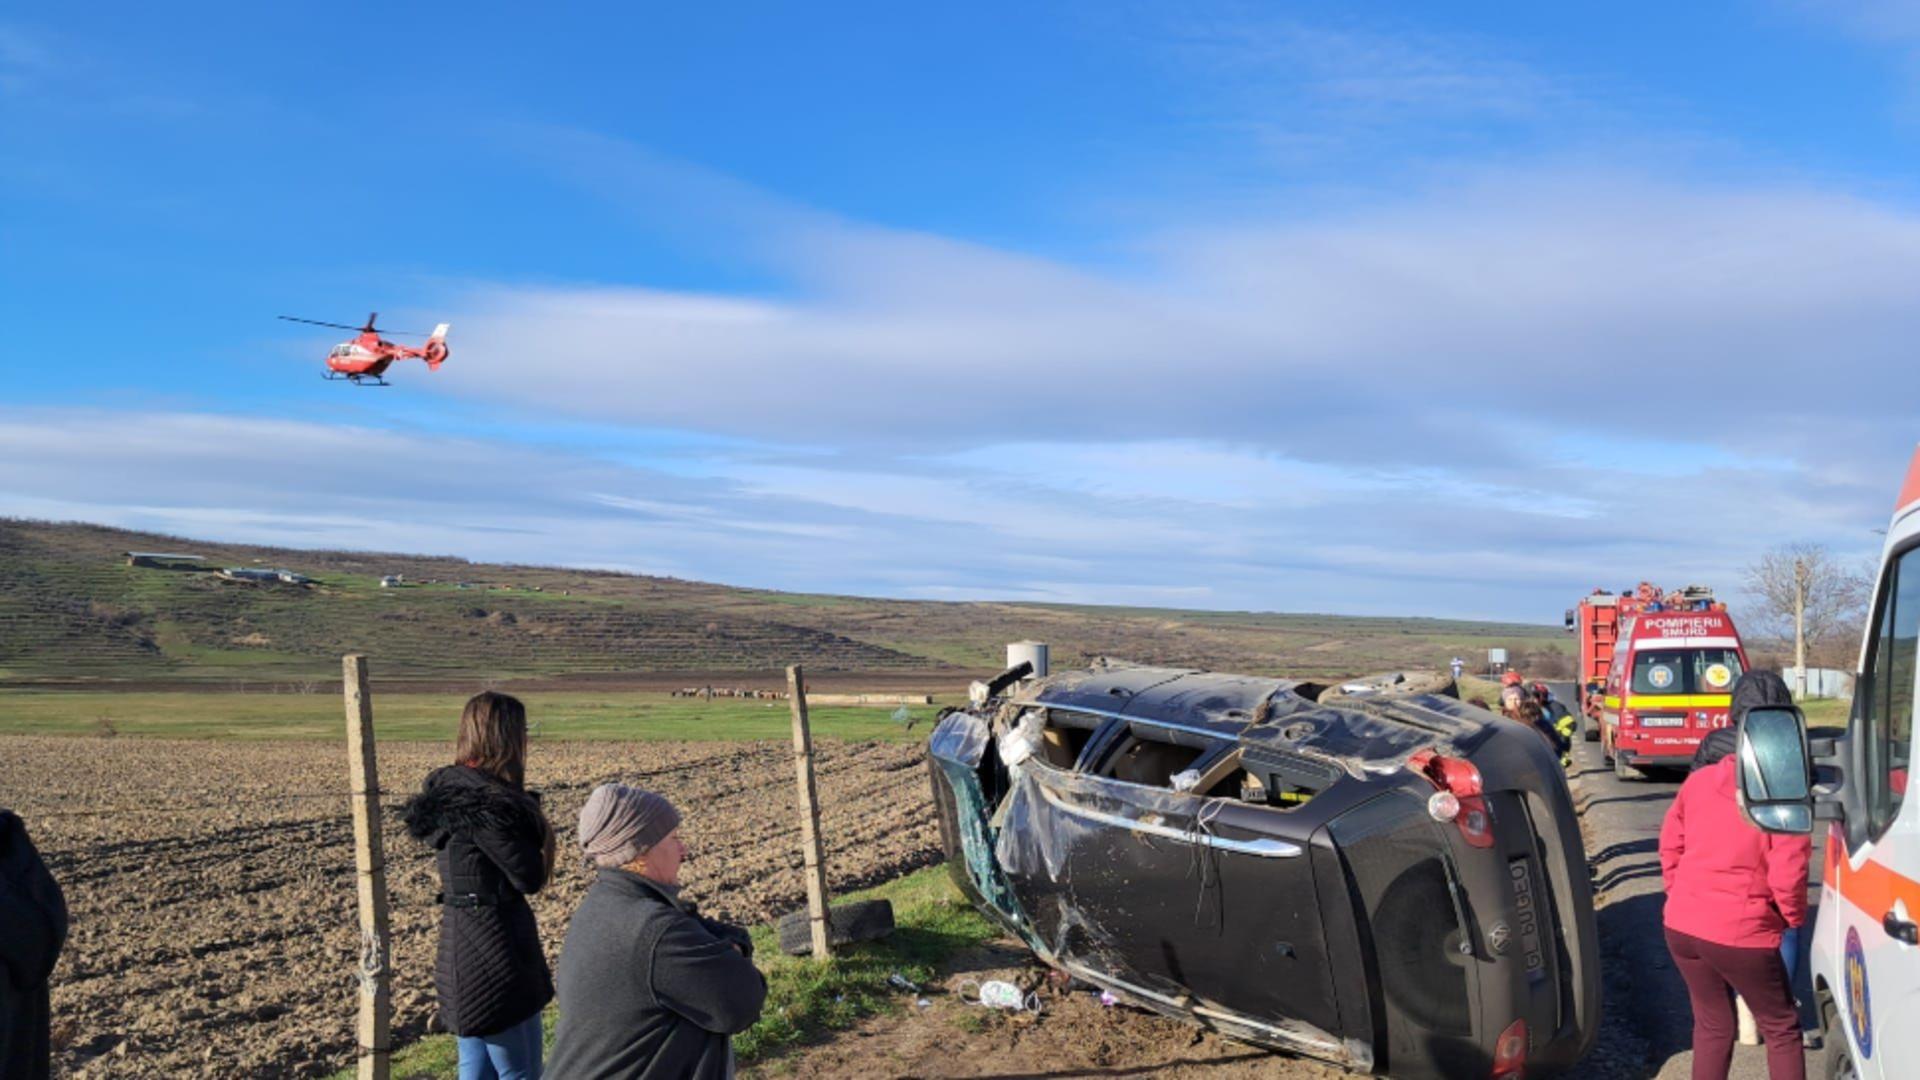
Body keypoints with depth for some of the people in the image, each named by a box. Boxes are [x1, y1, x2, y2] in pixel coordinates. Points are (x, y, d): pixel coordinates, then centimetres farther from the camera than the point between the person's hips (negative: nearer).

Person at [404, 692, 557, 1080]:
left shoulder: (447, 788, 8)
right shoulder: (485, 800, -21)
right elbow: (530, 876, -18)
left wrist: (526, 814, -3)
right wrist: (540, 832, -2)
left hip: (461, 947, 9)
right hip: (494, 952, -9)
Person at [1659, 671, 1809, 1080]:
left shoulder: (1700, 778, 3)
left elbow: (1670, 846, 9)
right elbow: (1788, 874, -14)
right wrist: (1795, 918, 5)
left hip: (1681, 926, 5)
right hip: (1741, 933, -5)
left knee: (1712, 1025, 21)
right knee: (1781, 1030, 14)